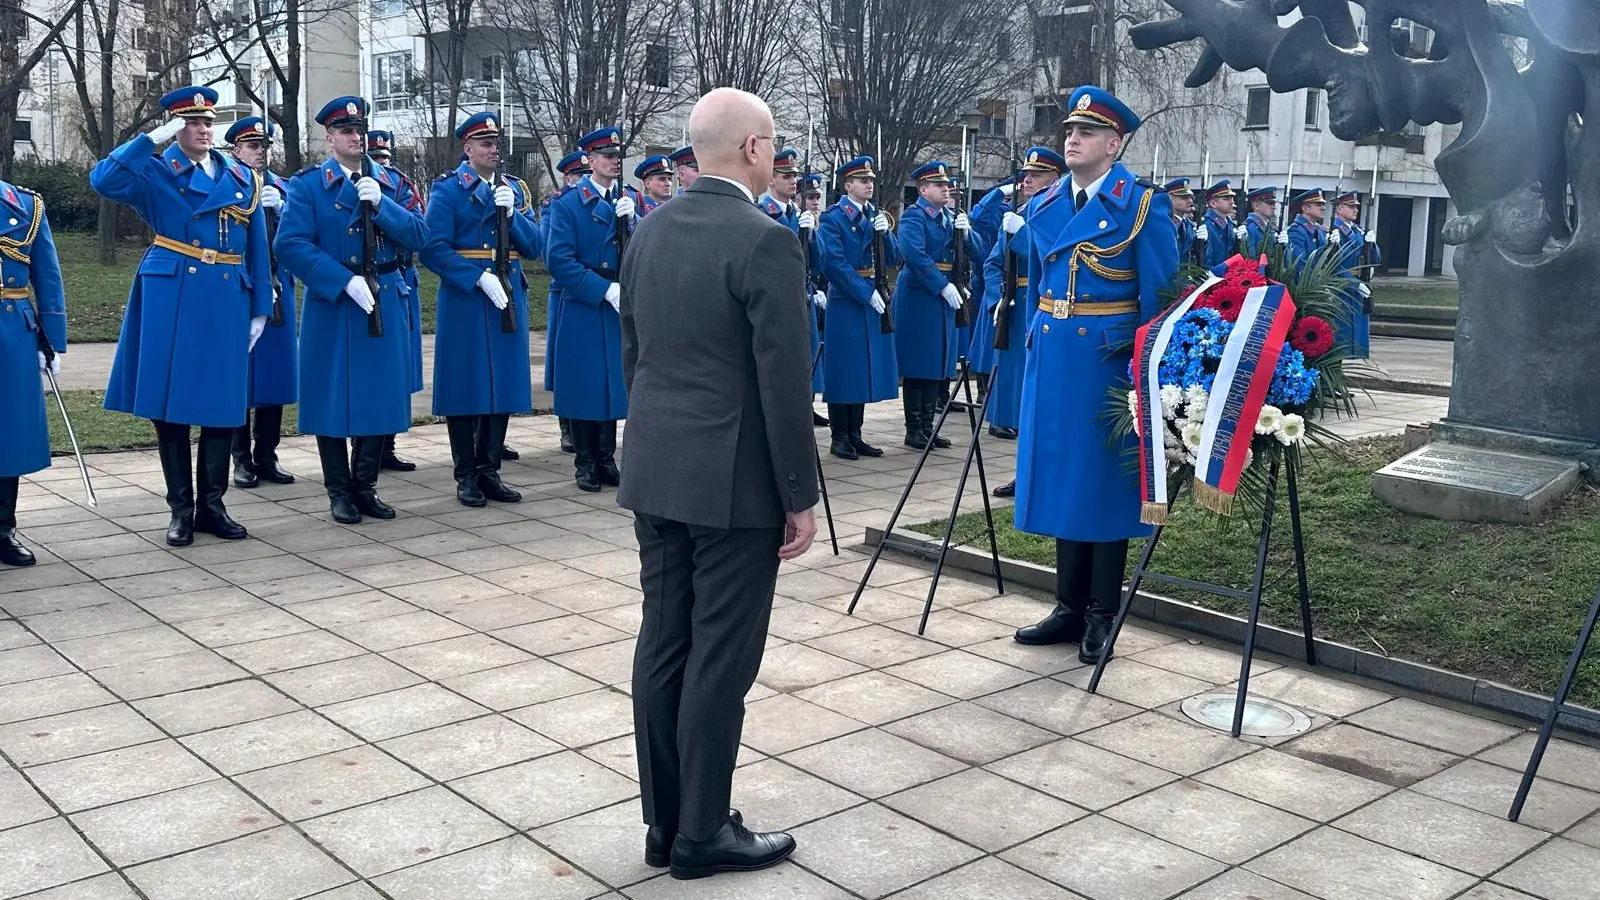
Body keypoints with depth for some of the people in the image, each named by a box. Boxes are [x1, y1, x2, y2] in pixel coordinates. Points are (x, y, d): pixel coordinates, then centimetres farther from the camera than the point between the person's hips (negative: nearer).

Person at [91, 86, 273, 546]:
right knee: (169, 404, 1)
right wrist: (151, 140, -16)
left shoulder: (243, 177, 14)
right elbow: (103, 180, -17)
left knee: (223, 405, 5)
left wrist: (261, 308, 9)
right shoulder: (155, 171, 3)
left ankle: (212, 504, 17)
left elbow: (257, 248, 13)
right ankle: (180, 509, 11)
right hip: (172, 299, -3)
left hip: (228, 303, 3)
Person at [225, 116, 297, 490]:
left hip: (277, 290, 4)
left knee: (277, 372, 6)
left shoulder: (282, 187, 13)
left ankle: (267, 456, 15)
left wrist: (280, 209, -14)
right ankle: (242, 459, 10)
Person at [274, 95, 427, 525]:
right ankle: (340, 491, 14)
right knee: (333, 398, 2)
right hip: (332, 305, -3)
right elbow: (291, 244, -12)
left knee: (382, 395, 7)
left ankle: (365, 485, 20)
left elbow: (417, 237, 0)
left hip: (386, 304, 4)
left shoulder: (391, 183, 11)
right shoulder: (308, 184, -1)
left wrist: (381, 204, -15)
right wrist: (346, 281, -20)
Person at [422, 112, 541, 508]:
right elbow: (434, 249, -12)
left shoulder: (515, 189, 13)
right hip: (464, 299, -5)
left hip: (509, 297, 5)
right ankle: (466, 476, 9)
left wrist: (511, 213, -9)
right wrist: (479, 277, -20)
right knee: (465, 386, 0)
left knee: (503, 385, 8)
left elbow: (534, 247, 6)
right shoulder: (448, 189, -2)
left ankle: (489, 470, 18)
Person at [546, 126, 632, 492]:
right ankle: (585, 462, 12)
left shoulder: (629, 201, 10)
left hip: (623, 308, 4)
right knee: (585, 384, 1)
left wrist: (630, 221, -14)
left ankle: (607, 459, 19)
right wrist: (605, 289, -17)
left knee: (615, 383, 9)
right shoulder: (568, 203, -5)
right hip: (583, 308, -4)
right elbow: (558, 259, -13)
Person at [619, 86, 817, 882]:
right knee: (719, 659, 2)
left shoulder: (649, 231, 8)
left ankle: (663, 821, 22)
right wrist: (800, 496, -9)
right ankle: (702, 833, 12)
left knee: (662, 647, 12)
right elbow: (784, 385, -16)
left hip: (655, 473, 8)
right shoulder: (765, 242, -15)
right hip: (735, 482, -7)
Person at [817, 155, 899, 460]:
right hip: (845, 301, -6)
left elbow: (893, 260, 9)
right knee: (843, 370, -2)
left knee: (865, 368, 9)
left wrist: (884, 233, -9)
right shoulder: (833, 217, -7)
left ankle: (855, 435, 17)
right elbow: (835, 263, -16)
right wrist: (866, 293, -18)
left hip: (873, 300, 6)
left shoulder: (876, 216, 12)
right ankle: (840, 438, 6)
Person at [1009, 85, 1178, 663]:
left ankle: (1101, 615, 13)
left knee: (1103, 479, 2)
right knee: (1061, 475, 10)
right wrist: (1037, 346, 14)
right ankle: (1069, 607, 21)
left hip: (1109, 359, -5)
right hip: (1052, 357, 5)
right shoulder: (1043, 207, 11)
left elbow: (1159, 295, -7)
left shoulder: (1144, 205, -6)